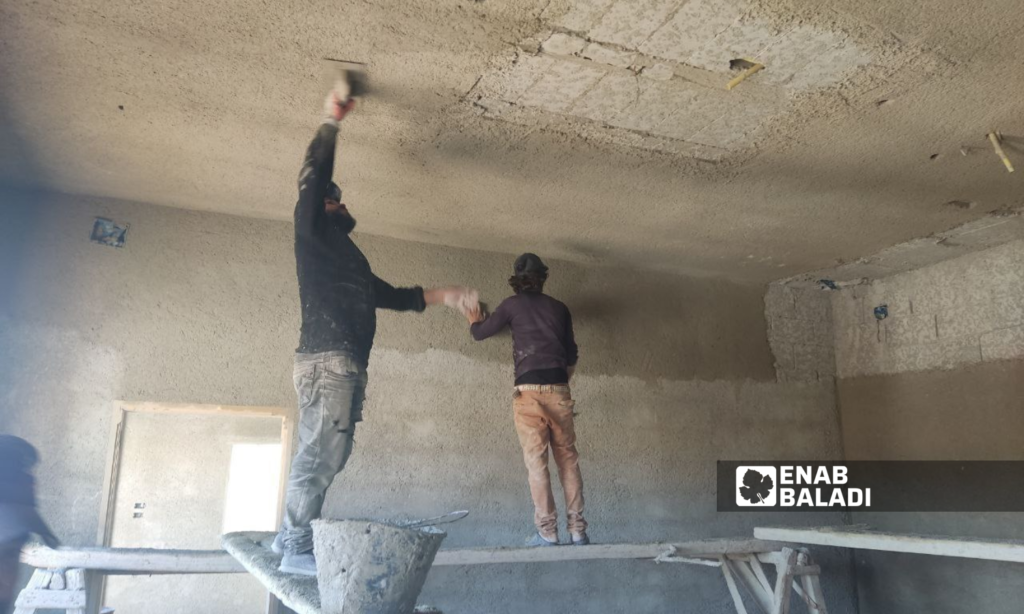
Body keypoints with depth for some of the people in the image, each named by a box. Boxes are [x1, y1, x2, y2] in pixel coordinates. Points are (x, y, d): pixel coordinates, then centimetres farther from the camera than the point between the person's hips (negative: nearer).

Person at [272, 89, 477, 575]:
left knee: (323, 456, 8)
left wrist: (442, 296, 32)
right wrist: (332, 121, 4)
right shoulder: (313, 232, 6)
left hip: (347, 365, 9)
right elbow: (314, 176, -5)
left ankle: (290, 536, 15)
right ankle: (298, 550, -8)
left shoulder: (350, 258, 29)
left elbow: (391, 296, 34)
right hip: (327, 358, -9)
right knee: (320, 454, -11)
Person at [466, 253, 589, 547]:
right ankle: (577, 530, 8)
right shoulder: (560, 308, 14)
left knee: (536, 461, 0)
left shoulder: (513, 305, 5)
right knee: (568, 459, 8)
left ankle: (547, 532, 0)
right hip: (559, 391, 3)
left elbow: (480, 333, 16)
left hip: (529, 391, -3)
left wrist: (474, 322, 38)